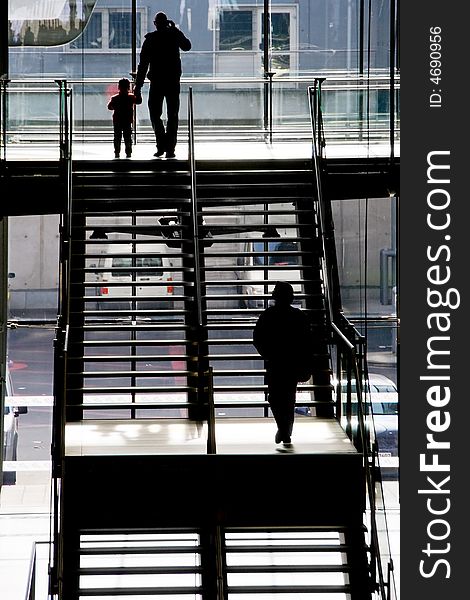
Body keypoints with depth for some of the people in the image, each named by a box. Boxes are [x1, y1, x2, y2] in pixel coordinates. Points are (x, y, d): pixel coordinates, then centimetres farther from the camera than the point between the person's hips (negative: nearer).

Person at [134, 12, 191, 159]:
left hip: (156, 82, -1)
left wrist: (138, 86, -2)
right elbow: (187, 46, 24)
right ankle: (170, 149, 1)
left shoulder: (150, 39, -3)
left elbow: (143, 64, -4)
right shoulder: (174, 36, 1)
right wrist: (175, 29, 21)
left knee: (155, 114, 10)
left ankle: (162, 144, -5)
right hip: (173, 81, 2)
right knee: (172, 116, 6)